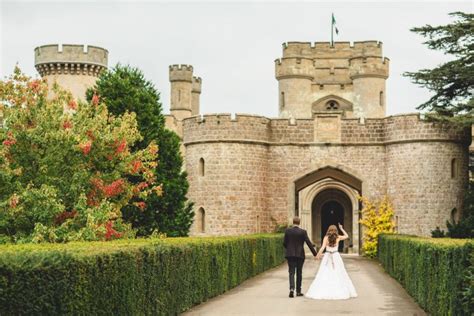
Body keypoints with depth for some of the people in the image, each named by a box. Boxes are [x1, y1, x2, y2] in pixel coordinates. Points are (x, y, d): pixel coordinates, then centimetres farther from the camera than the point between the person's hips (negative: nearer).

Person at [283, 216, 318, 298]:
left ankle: (292, 288, -18)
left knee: (291, 272, 3)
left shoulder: (287, 230, -3)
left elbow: (284, 243, 1)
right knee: (299, 273, 12)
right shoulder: (303, 232, -7)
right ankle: (298, 291, 17)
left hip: (290, 254, 1)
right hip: (300, 254, -1)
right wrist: (315, 254, -3)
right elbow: (309, 243, -9)